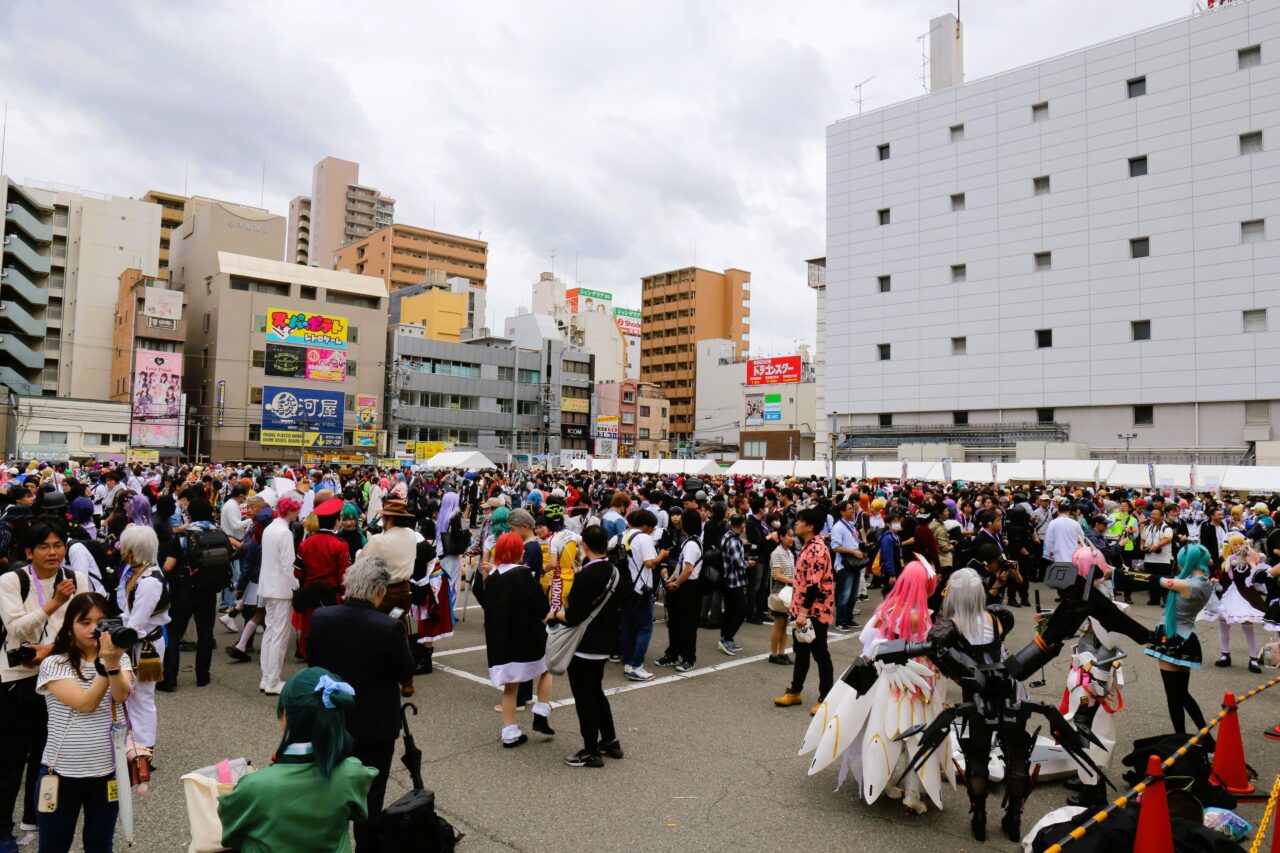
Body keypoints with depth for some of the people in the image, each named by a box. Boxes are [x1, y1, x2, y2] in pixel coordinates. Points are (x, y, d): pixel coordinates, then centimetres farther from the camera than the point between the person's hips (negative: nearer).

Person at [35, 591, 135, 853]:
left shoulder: (120, 658, 1)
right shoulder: (53, 664, -8)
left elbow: (121, 696, -18)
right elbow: (85, 704, -19)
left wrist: (112, 662, -34)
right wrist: (104, 665, -29)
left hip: (107, 770, 2)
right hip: (61, 772, -2)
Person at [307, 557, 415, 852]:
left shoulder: (320, 618, -13)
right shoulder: (388, 627, -26)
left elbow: (313, 662, 2)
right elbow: (406, 672, -13)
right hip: (375, 726, -4)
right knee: (370, 795, 11)